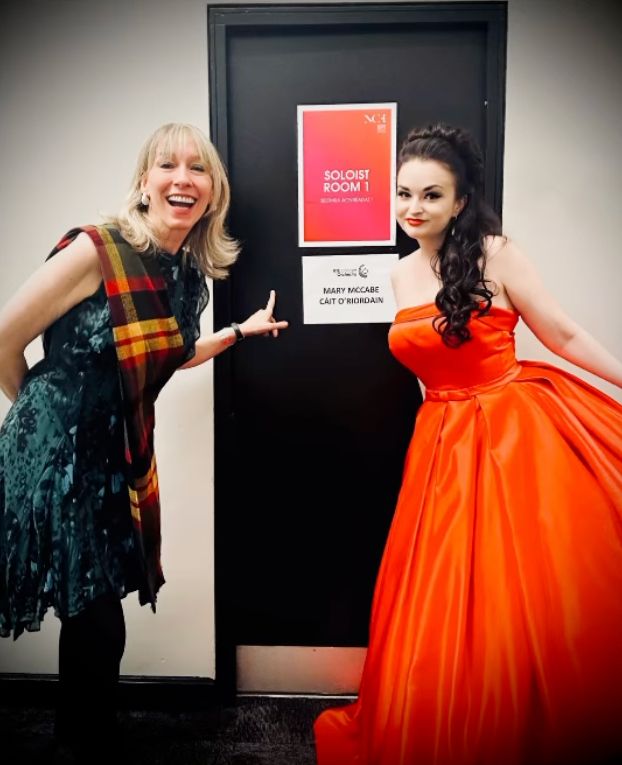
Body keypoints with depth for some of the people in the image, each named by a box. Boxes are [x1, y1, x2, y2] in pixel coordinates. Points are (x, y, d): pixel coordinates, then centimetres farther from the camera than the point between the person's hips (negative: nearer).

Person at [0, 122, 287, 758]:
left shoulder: (190, 274, 2)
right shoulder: (95, 251, -20)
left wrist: (241, 331, 16)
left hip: (120, 457, 6)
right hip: (56, 455, -6)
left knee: (98, 611, 17)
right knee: (95, 617, 4)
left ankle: (89, 735, 41)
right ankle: (81, 737, 32)